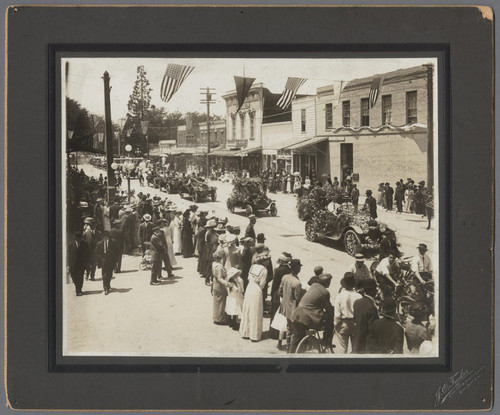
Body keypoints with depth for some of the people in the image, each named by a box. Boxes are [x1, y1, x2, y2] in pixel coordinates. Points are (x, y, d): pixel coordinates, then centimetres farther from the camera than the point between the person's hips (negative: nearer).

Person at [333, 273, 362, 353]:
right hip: (356, 324, 1)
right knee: (356, 347, 14)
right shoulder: (359, 296, -12)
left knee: (342, 349, 7)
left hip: (343, 324, -1)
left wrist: (335, 325, 5)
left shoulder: (339, 296, -13)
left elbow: (337, 314, -10)